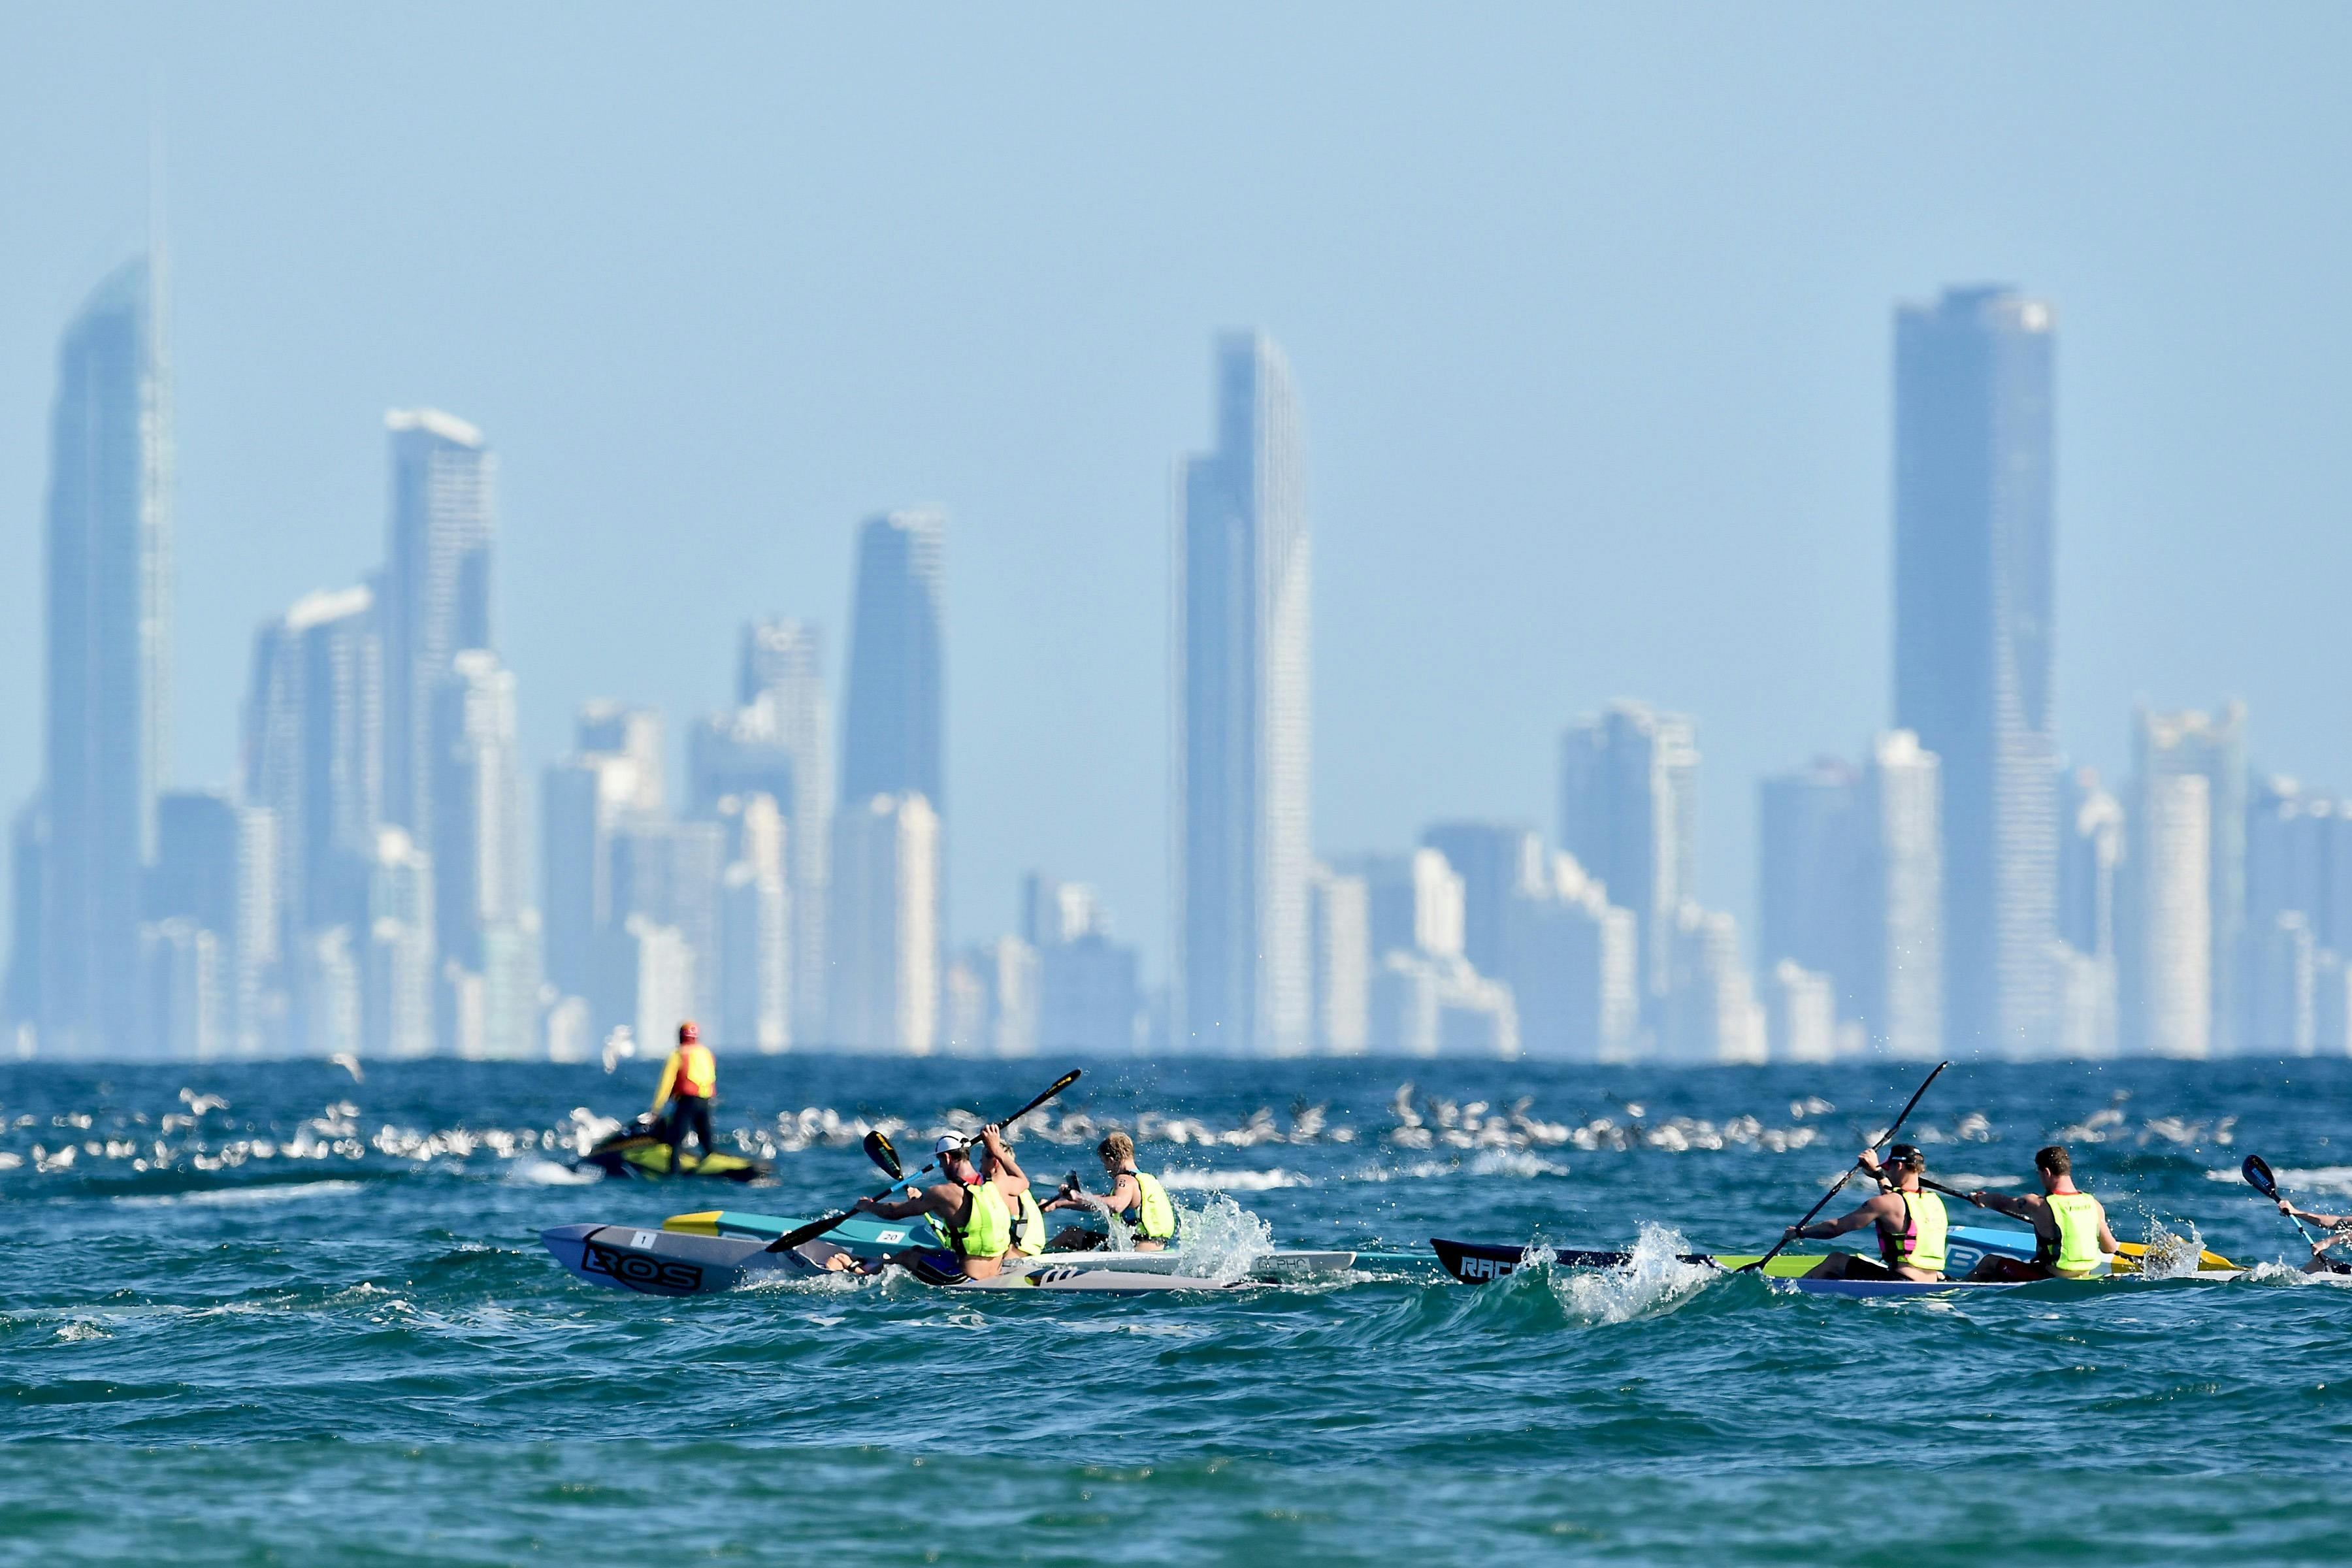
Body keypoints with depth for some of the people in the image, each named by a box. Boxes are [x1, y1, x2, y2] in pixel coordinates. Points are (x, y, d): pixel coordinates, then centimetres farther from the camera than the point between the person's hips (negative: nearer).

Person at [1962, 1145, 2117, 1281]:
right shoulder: (2092, 1204, -6)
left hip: (2051, 1280, -5)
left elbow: (2000, 1202, 0)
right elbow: (2110, 1249, 2)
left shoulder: (2039, 1205, -18)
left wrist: (1981, 1199, 24)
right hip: (2084, 1279, 5)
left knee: (1990, 1262, 17)